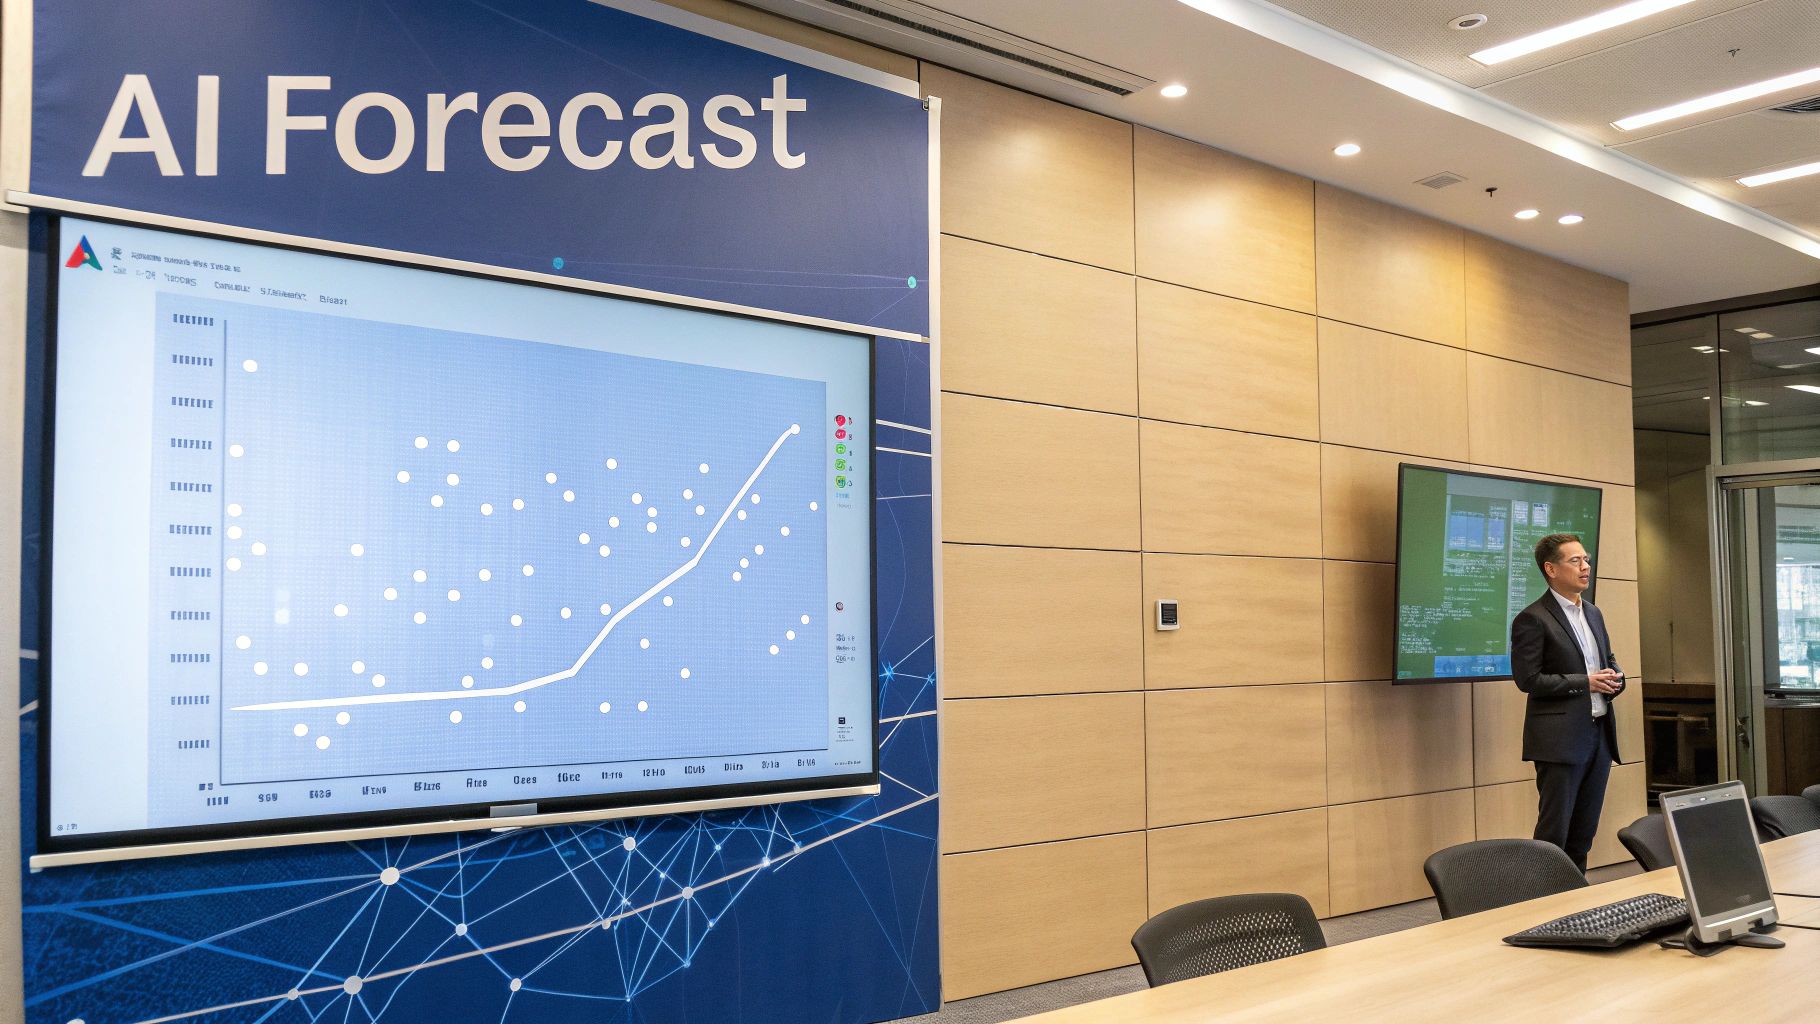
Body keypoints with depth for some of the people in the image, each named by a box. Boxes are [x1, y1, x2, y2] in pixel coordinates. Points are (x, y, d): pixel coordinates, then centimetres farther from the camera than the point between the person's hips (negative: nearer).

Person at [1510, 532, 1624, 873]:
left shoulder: (1593, 614, 15)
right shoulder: (1533, 620, -10)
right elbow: (1527, 679, -14)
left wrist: (1614, 677, 1)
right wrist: (1585, 682, -15)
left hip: (1600, 732, 8)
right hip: (1561, 739, -7)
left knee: (1584, 832, 12)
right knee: (1554, 832, -4)